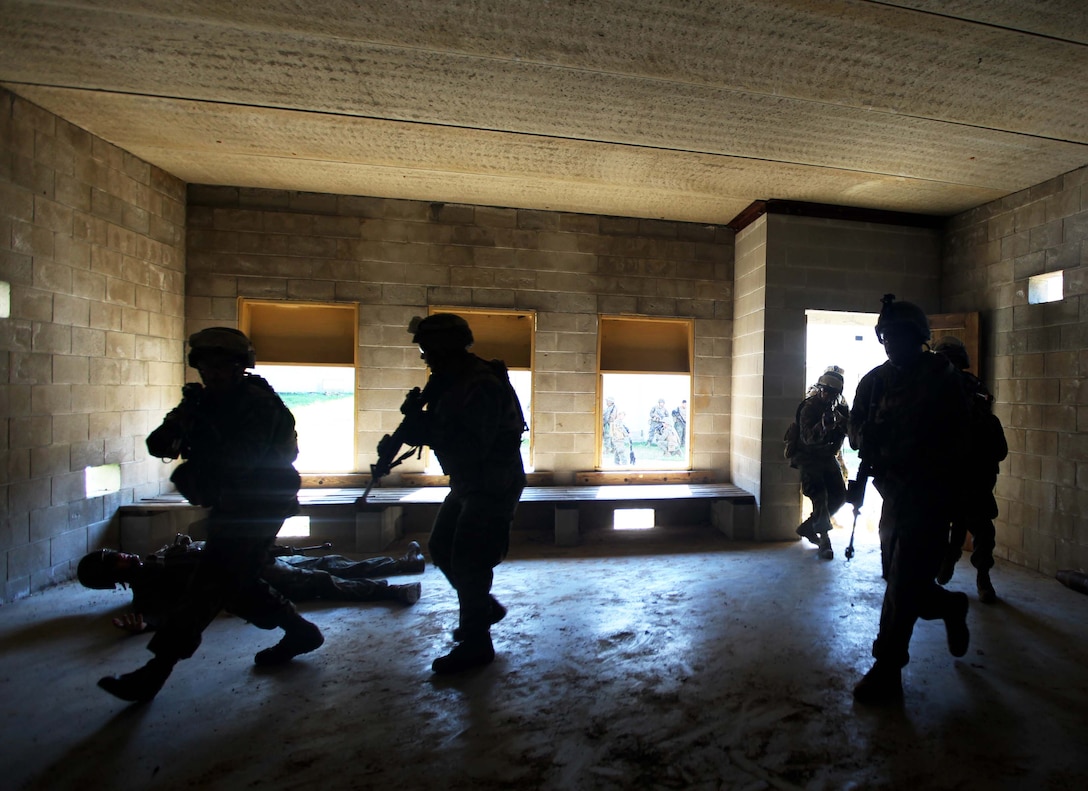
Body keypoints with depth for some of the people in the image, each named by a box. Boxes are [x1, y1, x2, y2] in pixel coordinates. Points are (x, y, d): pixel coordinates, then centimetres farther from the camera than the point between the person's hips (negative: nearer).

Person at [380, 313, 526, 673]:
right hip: (468, 484, 10)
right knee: (441, 547, 17)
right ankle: (486, 607, 34)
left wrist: (426, 429, -28)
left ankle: (475, 644, 13)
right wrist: (402, 437, -6)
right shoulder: (453, 381, 8)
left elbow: (470, 448, -31)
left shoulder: (482, 387, -25)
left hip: (492, 488, -10)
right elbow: (442, 429, 10)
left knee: (467, 561, -5)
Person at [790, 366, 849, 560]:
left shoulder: (841, 409, 3)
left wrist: (842, 421, -29)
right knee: (819, 495, -14)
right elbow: (807, 437, -25)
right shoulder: (809, 407, -14)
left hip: (829, 458, 6)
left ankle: (807, 527, 16)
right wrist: (823, 425, -41)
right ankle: (824, 540, -5)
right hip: (809, 458, -6)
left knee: (840, 496, 1)